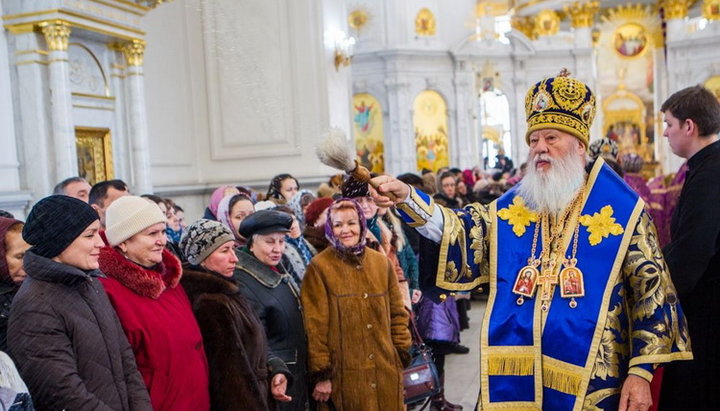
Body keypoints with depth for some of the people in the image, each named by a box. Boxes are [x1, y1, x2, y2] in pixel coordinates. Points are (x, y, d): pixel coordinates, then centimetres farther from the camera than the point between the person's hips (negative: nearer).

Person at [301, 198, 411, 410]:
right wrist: (321, 374, -8)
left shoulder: (382, 262, 6)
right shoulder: (319, 268, -8)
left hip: (386, 371, 4)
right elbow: (315, 326, -8)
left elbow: (397, 314, 12)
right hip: (344, 375, -4)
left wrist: (402, 354, 6)